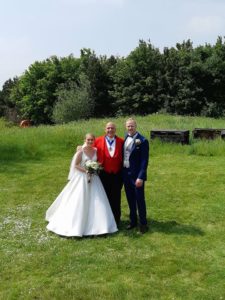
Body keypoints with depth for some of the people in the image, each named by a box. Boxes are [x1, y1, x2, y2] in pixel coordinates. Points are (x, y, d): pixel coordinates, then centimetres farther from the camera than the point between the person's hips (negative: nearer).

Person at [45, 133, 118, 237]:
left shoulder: (96, 150, 4)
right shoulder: (81, 151, -10)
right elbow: (75, 165, -9)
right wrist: (85, 170, -19)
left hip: (93, 178, 5)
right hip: (82, 178, -5)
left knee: (96, 202, 5)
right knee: (79, 202, 0)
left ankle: (94, 225, 17)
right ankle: (77, 225, 13)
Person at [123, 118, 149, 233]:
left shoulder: (142, 141, -13)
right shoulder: (125, 138, 6)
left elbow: (144, 161, -15)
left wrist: (140, 177, -19)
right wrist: (122, 172, 7)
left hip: (136, 175, -6)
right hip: (126, 173, 6)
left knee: (140, 199, 4)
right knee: (130, 199, 15)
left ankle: (143, 223, 18)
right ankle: (133, 221, 29)